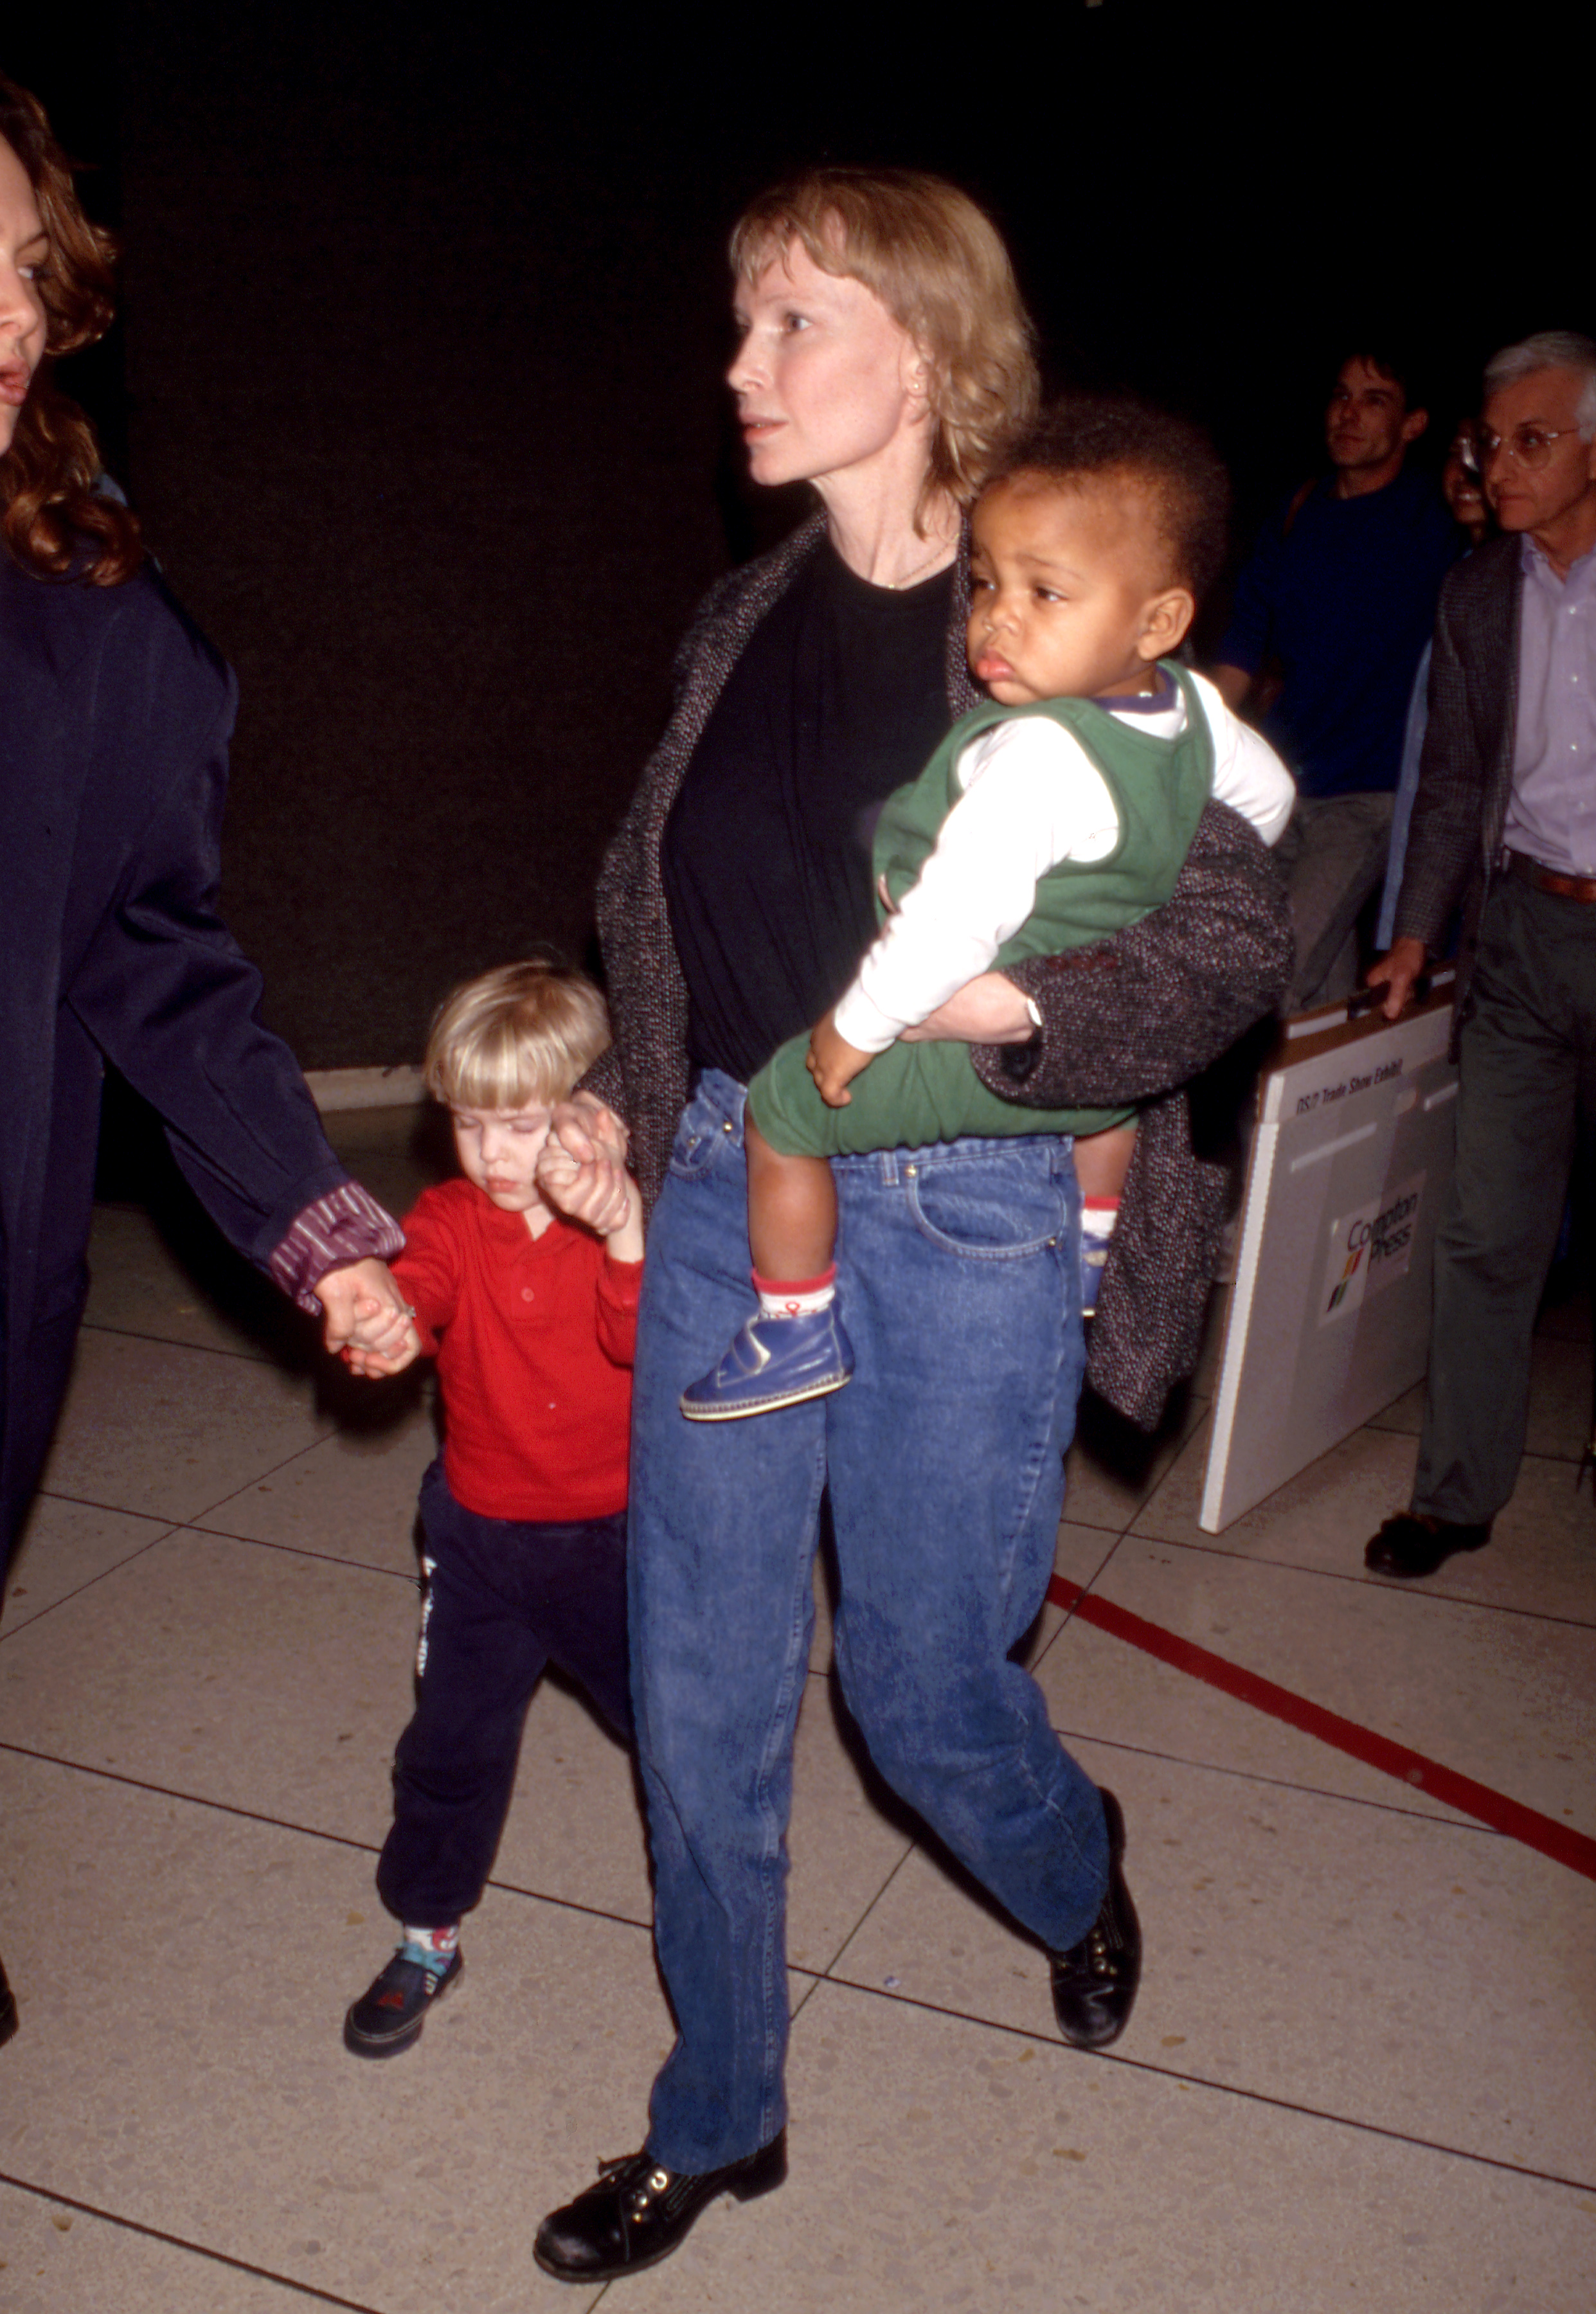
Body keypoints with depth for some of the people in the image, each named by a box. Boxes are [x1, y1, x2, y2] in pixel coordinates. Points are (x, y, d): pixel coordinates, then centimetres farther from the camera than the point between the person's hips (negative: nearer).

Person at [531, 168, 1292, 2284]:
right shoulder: (747, 623, 8)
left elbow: (1243, 932, -9)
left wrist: (1013, 1005, -23)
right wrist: (622, 1101, 7)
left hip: (961, 1217, -5)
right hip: (726, 1194, 5)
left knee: (923, 1685, 9)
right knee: (699, 1699, 11)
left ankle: (1077, 1874, 47)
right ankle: (720, 2120, 34)